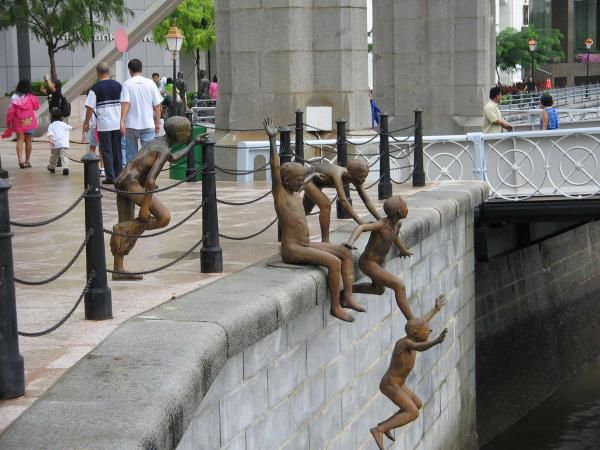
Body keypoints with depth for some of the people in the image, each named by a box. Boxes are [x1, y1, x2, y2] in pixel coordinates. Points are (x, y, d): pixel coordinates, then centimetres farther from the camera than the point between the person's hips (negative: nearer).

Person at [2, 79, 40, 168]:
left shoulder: (15, 97, -5)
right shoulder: (31, 97, -7)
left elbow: (11, 111, -6)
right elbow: (36, 107, 6)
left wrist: (9, 121, 4)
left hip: (18, 122, 1)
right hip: (29, 122, 0)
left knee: (20, 140, 0)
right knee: (28, 141, 10)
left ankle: (20, 160, -19)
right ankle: (27, 161, 18)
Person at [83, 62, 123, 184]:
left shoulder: (95, 88, -6)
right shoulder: (118, 85, 5)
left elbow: (90, 107, -8)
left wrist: (86, 123, 2)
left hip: (104, 124, -3)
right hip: (118, 123, 3)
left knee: (107, 151, 2)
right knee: (117, 150, 12)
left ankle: (110, 177, -1)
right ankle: (118, 175, 17)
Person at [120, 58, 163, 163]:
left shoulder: (127, 84, -4)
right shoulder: (150, 83, 2)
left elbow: (125, 103, -14)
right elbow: (157, 105, 3)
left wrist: (122, 120, -16)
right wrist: (158, 122, 11)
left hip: (131, 124, -1)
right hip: (148, 124, 1)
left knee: (131, 153, 11)